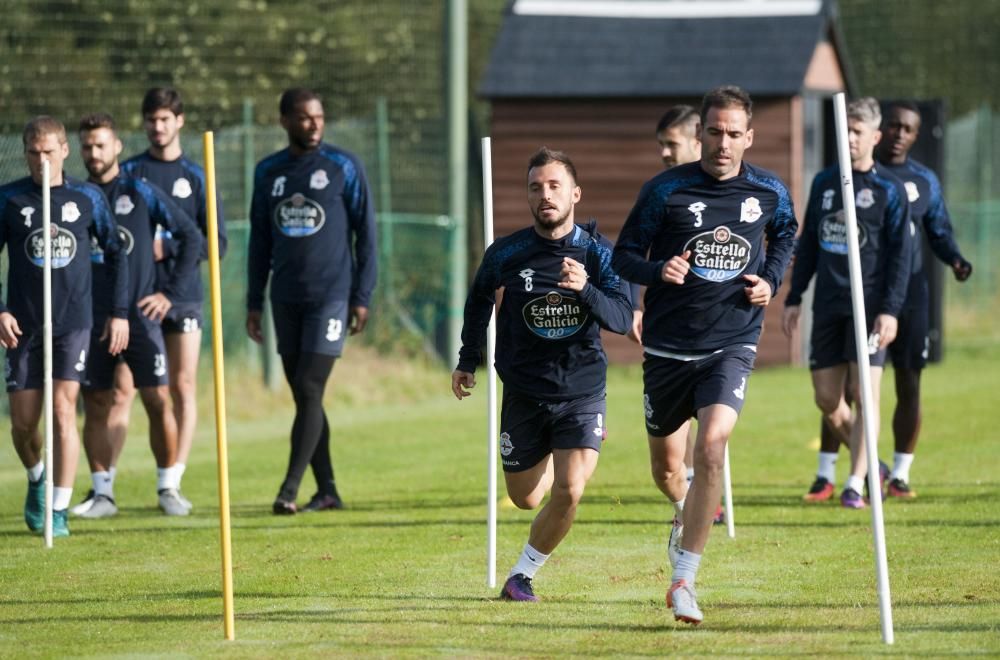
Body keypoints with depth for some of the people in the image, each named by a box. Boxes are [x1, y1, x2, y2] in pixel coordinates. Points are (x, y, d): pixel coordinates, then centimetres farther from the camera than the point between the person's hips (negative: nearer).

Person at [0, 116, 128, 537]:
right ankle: (36, 480, 34)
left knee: (63, 411, -12)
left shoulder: (88, 198, 2)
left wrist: (119, 311, 5)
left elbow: (115, 253, 10)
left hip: (74, 322, -1)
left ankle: (59, 510, -8)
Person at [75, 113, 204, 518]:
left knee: (159, 403, -6)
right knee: (96, 407, 2)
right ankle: (102, 492, 7)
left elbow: (192, 237, 2)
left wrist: (170, 291, -4)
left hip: (140, 316, -2)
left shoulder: (141, 193, 1)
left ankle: (168, 488, 3)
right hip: (92, 320, 2)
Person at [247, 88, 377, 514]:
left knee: (310, 390, -12)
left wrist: (362, 297, -5)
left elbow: (366, 233, 0)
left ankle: (290, 487, -14)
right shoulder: (269, 172, 11)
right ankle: (327, 491, 11)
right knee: (303, 395, 5)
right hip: (286, 299, 4)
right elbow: (260, 240, 16)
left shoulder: (343, 167, -1)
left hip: (331, 296, -4)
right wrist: (254, 302, 13)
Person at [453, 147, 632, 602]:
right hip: (524, 393, 2)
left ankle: (522, 575, 3)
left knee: (569, 493, -18)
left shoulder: (597, 253, -9)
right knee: (526, 499, 12)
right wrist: (468, 361, 15)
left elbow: (622, 319, -18)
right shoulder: (507, 253, -7)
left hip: (582, 391, -2)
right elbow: (480, 298, 14)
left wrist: (585, 290, -36)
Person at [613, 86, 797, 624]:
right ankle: (685, 512, 51)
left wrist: (770, 280, 3)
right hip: (668, 348, 1)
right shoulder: (664, 190, -8)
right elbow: (623, 256, -3)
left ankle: (683, 580, -16)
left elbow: (784, 235, 21)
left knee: (711, 448, -22)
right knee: (667, 466, 12)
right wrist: (658, 270, -24)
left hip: (731, 345, -1)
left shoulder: (769, 192, -1)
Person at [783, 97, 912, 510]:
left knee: (865, 394, -12)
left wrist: (890, 310, -13)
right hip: (827, 306, 5)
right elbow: (808, 244, 18)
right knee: (827, 399, 4)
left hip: (869, 308, -5)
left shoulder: (889, 190, -2)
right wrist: (793, 298, 14)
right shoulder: (824, 182, 12)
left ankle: (855, 484, -9)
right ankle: (869, 464, 24)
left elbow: (900, 255, -4)